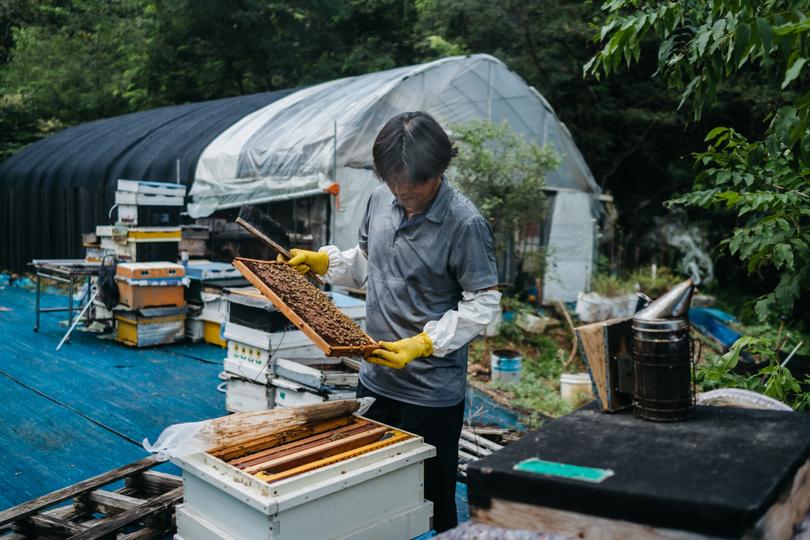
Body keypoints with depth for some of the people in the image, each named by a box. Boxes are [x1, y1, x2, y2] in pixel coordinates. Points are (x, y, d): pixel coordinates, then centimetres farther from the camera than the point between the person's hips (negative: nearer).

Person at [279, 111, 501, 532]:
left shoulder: (464, 224, -18)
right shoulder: (381, 200, 2)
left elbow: (483, 304, -16)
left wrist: (421, 343, -23)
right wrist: (322, 261, 3)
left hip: (433, 391, -6)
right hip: (375, 379, 6)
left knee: (430, 503, 9)